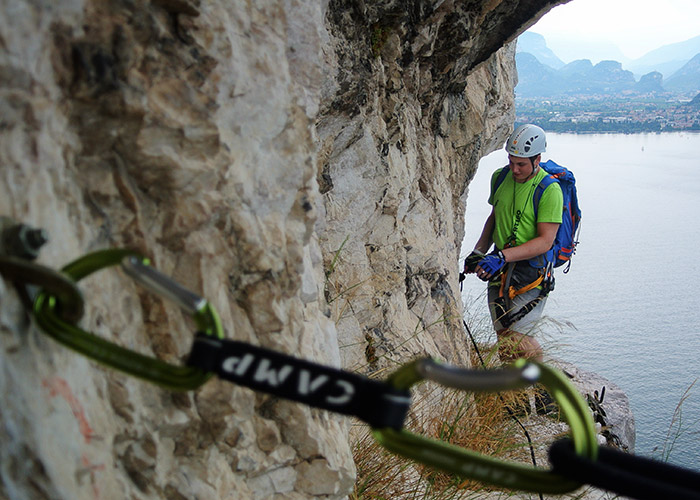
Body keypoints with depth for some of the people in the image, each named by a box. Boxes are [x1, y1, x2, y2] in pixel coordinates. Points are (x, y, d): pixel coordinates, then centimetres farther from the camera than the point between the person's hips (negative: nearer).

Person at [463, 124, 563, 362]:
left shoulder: (550, 189, -15)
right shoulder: (501, 176, 4)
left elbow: (545, 241, -18)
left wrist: (503, 256, -27)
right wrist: (479, 251, 7)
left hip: (531, 271, -6)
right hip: (499, 270, 6)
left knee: (517, 337, -8)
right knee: (502, 333, 10)